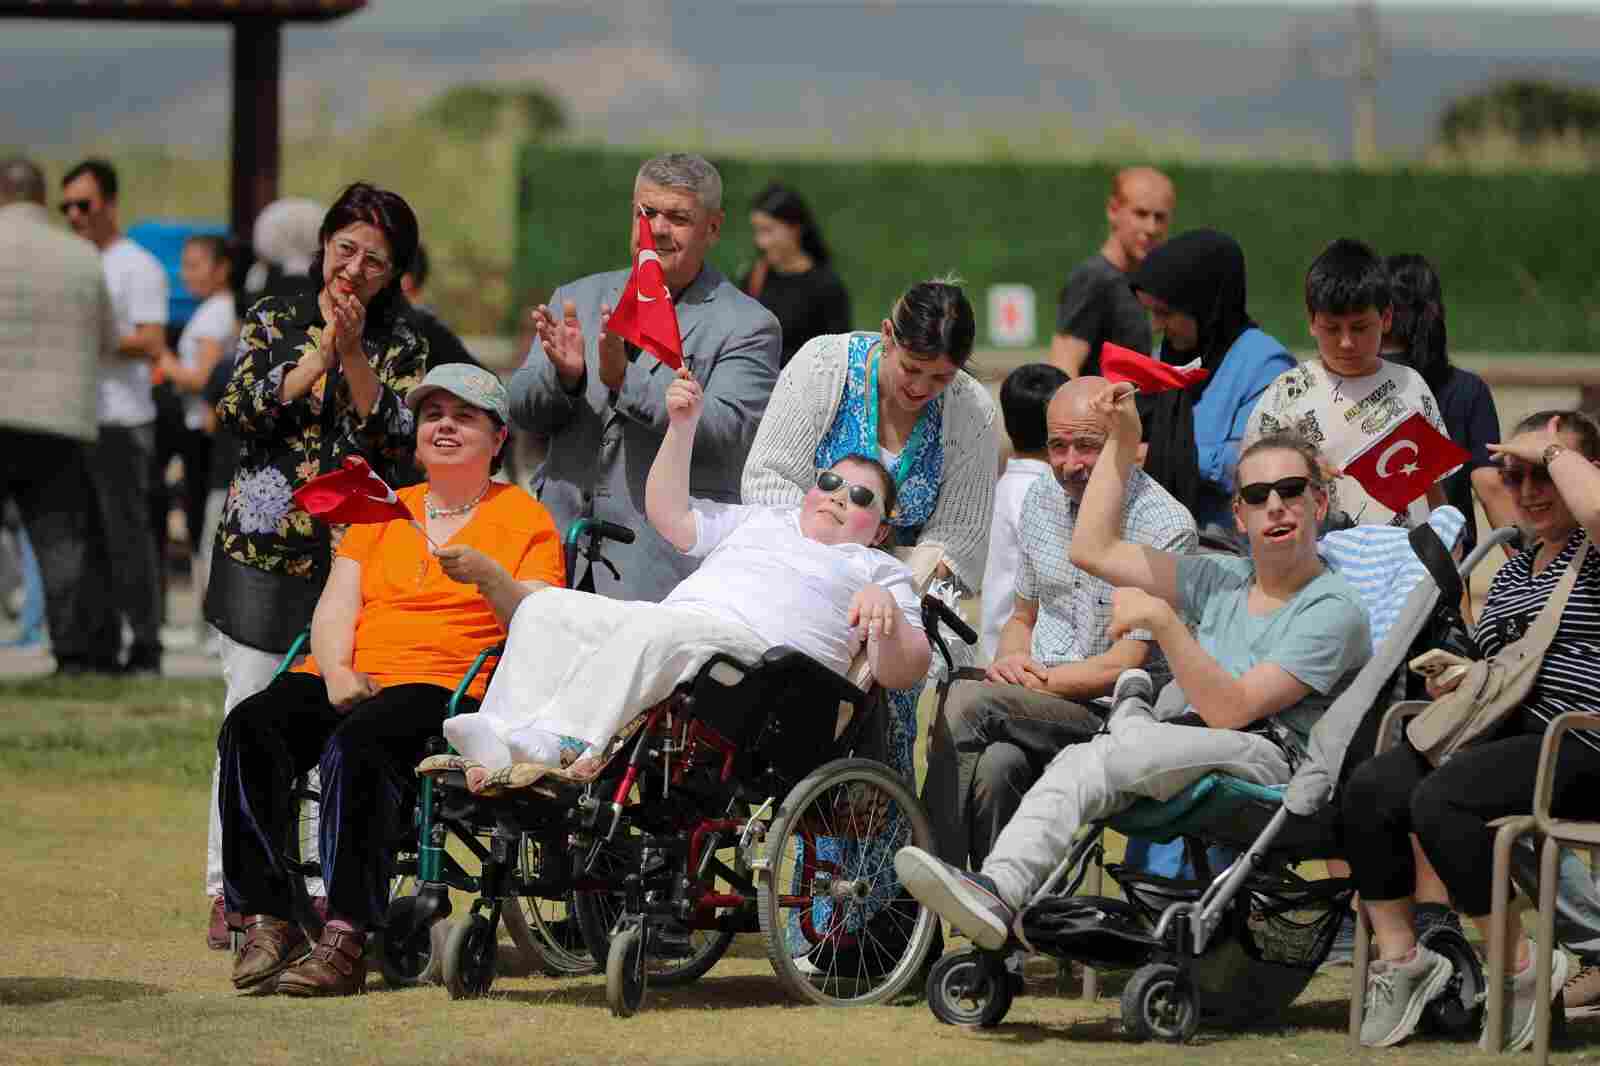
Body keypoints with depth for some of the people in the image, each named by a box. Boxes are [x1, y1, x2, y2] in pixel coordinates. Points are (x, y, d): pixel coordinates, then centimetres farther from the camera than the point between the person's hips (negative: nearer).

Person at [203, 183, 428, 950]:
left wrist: (354, 354, -11)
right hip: (262, 550, 0)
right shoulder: (275, 319, 8)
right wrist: (320, 351, -13)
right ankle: (231, 892, 2)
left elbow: (397, 442, -4)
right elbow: (238, 413, -6)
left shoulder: (401, 344, 8)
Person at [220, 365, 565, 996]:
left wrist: (490, 577, -20)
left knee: (358, 742, -38)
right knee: (250, 727, -26)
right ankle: (266, 923, -28)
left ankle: (346, 940, -42)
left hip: (446, 685, -5)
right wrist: (337, 673, -7)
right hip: (350, 680, 5)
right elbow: (336, 606, 14)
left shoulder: (525, 519, 12)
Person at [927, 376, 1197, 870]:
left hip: (1116, 717, -5)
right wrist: (1010, 663, 1)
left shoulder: (1166, 527, -9)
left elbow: (1124, 665, -12)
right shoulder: (1042, 497, 13)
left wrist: (1032, 681, -12)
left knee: (966, 700, -28)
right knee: (995, 764, -31)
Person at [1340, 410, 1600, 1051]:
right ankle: (1400, 957, -4)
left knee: (1439, 801, -29)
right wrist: (1456, 678, 10)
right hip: (1503, 732, 9)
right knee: (1368, 789, -12)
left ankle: (1521, 968, -18)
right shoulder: (1512, 571, 24)